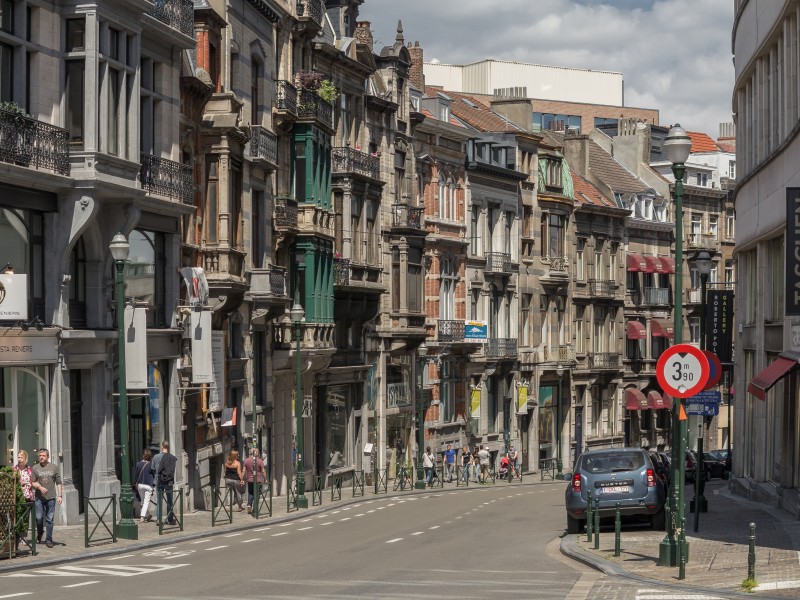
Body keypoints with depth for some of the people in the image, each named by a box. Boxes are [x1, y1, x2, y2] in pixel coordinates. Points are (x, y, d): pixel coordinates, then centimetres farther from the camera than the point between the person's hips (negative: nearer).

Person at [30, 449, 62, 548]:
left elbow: (58, 483, 7)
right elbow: (32, 483, 5)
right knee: (39, 518, -1)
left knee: (50, 519, 1)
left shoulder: (54, 468, 6)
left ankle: (48, 540, 6)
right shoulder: (35, 468, 5)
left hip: (51, 497, 0)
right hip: (39, 498, 0)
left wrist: (59, 496, -1)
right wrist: (39, 487, -13)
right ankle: (39, 532, 29)